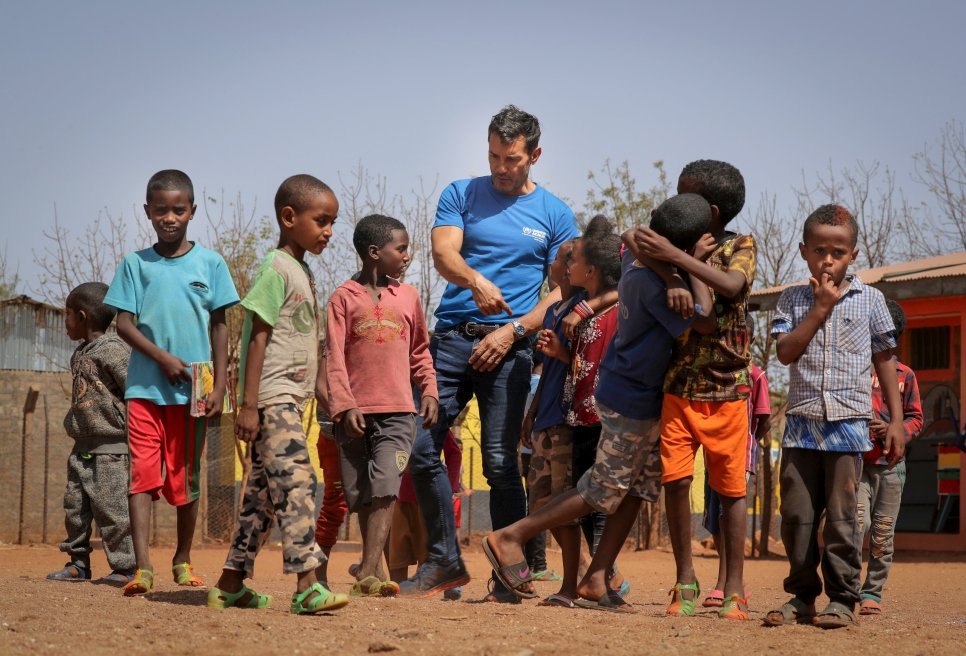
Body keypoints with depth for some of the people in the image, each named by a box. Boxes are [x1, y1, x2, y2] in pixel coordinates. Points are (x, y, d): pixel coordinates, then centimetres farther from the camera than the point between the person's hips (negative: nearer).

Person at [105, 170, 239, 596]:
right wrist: (162, 357, -13)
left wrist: (220, 387, 0)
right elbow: (124, 324, 2)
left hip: (192, 389, 0)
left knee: (187, 478, 8)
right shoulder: (135, 264, 6)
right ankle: (142, 567, -13)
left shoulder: (210, 263, 6)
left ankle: (183, 560, 23)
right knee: (143, 474, -9)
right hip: (145, 387, 0)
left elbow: (220, 326, 6)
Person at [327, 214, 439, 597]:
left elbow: (420, 350, 21)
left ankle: (368, 572, -22)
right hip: (356, 413, 0)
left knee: (384, 487, -15)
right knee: (360, 494, 7)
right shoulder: (344, 297, 3)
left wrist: (429, 391, 9)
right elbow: (334, 357, -2)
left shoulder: (407, 296, 12)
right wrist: (344, 405, -12)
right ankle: (374, 567, 18)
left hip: (398, 411, 1)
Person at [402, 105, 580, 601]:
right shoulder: (461, 195, 11)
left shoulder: (555, 216, 9)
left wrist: (513, 330, -8)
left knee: (500, 460, -7)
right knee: (421, 448, -4)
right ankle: (444, 561, 9)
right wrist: (477, 281, -27)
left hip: (509, 346, -2)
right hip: (451, 336, 2)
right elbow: (443, 253, -5)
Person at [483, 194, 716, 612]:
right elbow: (705, 321, -31)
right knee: (602, 493, -1)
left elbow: (631, 234, 25)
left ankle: (596, 582, 8)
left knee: (636, 492, 9)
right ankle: (510, 538, 6)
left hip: (647, 403, 10)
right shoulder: (654, 283, -26)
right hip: (630, 401, -10)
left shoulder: (635, 260, 2)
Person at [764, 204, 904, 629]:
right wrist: (821, 308, -8)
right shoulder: (793, 300, 9)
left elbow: (884, 362, 10)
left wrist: (896, 421, 5)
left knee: (841, 517, -2)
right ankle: (802, 596, 15)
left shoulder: (869, 300, 6)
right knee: (796, 516, 3)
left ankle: (842, 599, 5)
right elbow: (786, 352, -5)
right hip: (801, 423, 2)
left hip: (848, 423, -2)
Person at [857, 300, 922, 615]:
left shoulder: (904, 375, 10)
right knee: (858, 521, -17)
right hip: (856, 459, -1)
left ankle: (873, 593, 10)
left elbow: (915, 418, 10)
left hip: (890, 462, 1)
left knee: (883, 532, 2)